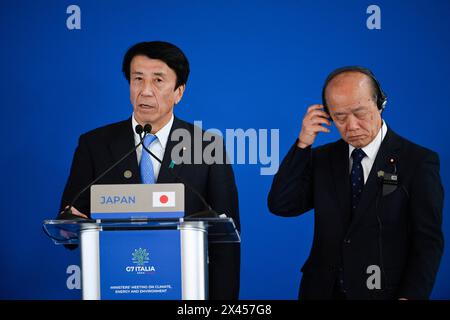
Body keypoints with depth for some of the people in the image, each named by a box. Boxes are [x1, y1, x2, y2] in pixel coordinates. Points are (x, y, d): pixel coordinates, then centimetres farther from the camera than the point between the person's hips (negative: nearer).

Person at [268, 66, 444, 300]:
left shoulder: (418, 161, -9)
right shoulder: (322, 158, 5)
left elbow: (428, 243, -11)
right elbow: (280, 206, -4)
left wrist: (409, 296, -22)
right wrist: (303, 143, -10)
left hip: (384, 293, -3)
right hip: (323, 291, 4)